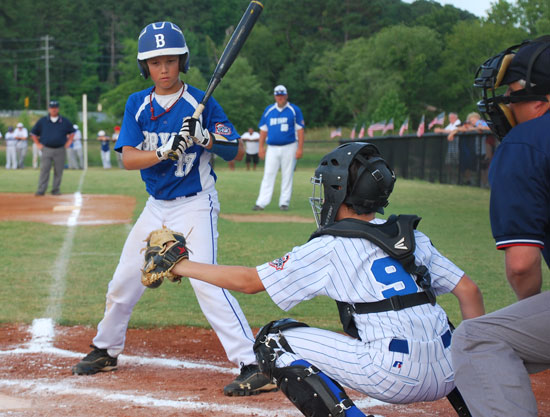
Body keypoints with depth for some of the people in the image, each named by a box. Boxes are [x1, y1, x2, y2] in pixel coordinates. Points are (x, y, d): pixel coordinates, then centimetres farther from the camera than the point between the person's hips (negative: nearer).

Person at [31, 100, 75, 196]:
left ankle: (55, 190, 11)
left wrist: (68, 143, 8)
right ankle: (41, 190, -8)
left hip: (60, 151, 1)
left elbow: (72, 132, 18)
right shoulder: (42, 121, 5)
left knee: (58, 171, 2)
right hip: (46, 150, -1)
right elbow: (34, 133, 14)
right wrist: (38, 144, 6)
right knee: (44, 170, -8)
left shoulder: (65, 121, 6)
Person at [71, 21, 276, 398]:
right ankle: (105, 351, 35)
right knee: (124, 282, 13)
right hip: (157, 207, 5)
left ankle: (253, 366, -22)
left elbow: (237, 152, -9)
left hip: (195, 205, -5)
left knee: (205, 281, -21)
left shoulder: (200, 102, -8)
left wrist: (206, 138, -28)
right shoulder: (138, 104, 3)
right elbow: (128, 158, -9)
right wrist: (165, 151, -27)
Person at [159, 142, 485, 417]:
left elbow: (248, 281, 3)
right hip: (444, 380, 6)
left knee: (273, 340, 4)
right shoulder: (413, 237, 16)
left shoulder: (330, 247, 0)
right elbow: (469, 291, 12)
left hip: (396, 379, -6)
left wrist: (181, 265, 13)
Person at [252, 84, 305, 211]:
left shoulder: (294, 110, 1)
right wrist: (261, 147, 7)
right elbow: (263, 129, 14)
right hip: (272, 148, 2)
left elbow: (300, 129, -2)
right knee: (268, 175, -4)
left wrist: (300, 148, -10)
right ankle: (261, 203, -7)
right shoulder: (268, 110, 10)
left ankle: (284, 202, 8)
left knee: (287, 176, 1)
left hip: (289, 147, -2)